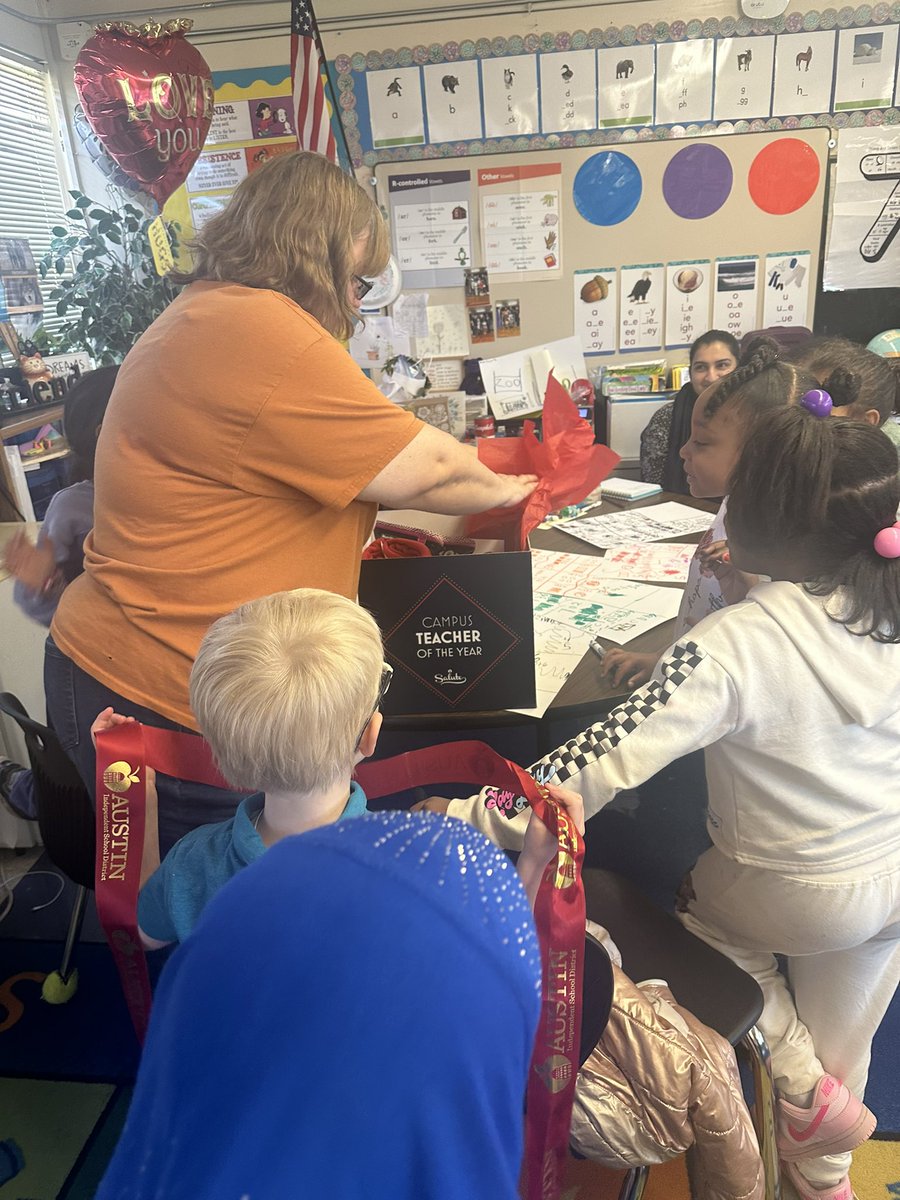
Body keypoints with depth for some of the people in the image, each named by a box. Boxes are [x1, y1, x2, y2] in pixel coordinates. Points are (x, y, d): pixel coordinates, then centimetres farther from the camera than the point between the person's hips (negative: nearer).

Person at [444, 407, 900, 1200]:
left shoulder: (732, 644, -31)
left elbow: (608, 763, -37)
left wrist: (475, 819, -32)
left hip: (798, 896, -5)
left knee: (707, 910, 28)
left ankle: (806, 1089, 26)